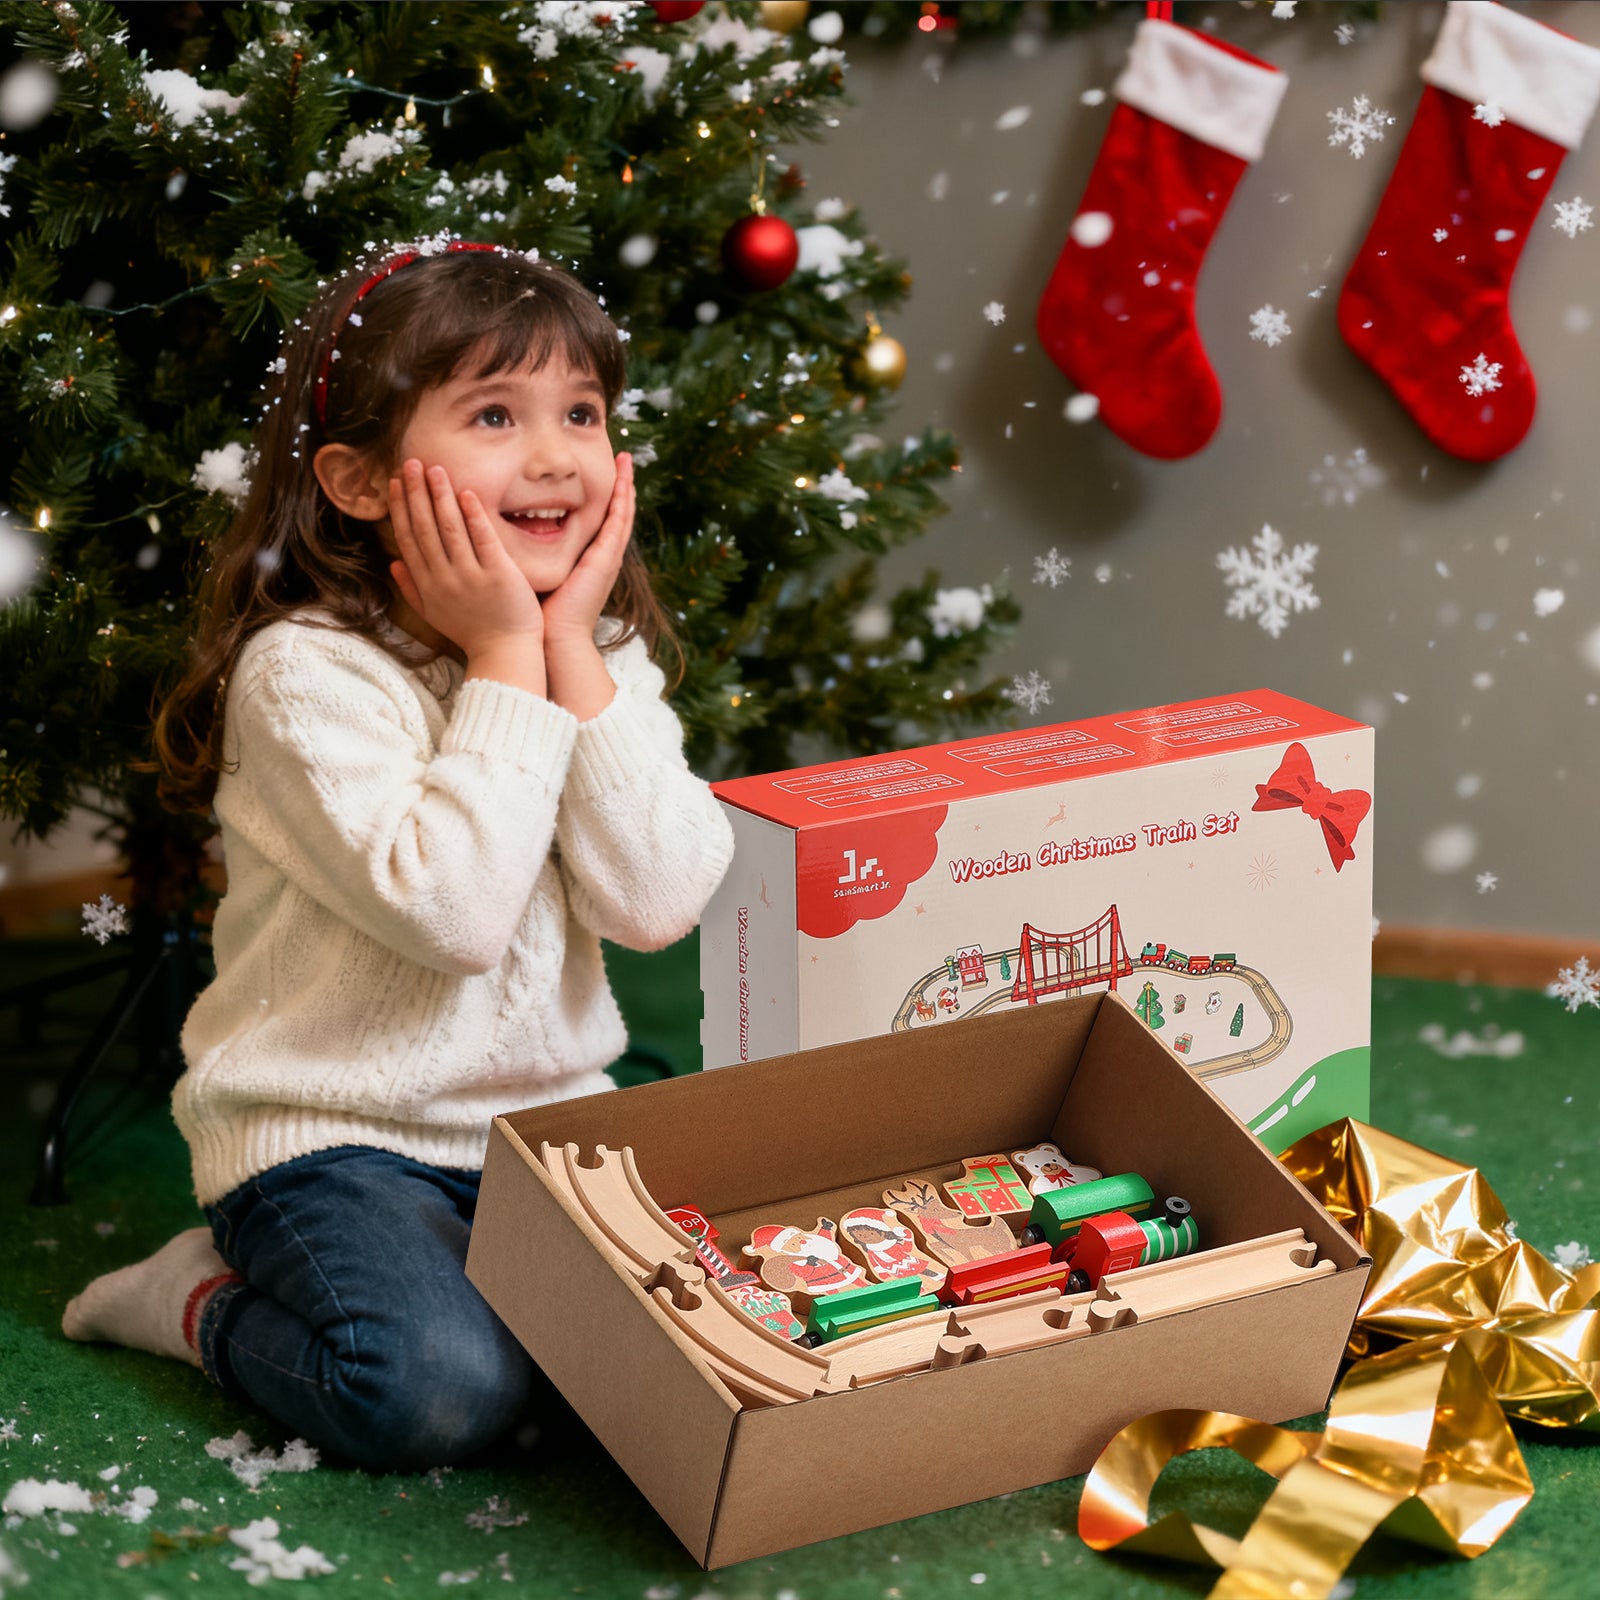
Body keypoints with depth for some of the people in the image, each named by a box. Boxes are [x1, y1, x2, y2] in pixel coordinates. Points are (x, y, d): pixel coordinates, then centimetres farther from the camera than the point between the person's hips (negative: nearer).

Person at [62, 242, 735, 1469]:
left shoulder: (604, 657, 4)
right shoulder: (307, 670, -15)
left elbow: (659, 902, -10)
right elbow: (449, 909, -27)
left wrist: (574, 656, -13)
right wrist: (506, 664, -19)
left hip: (549, 1105, 6)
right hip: (334, 1130, -6)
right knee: (442, 1390, -28)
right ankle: (206, 1304, 2)